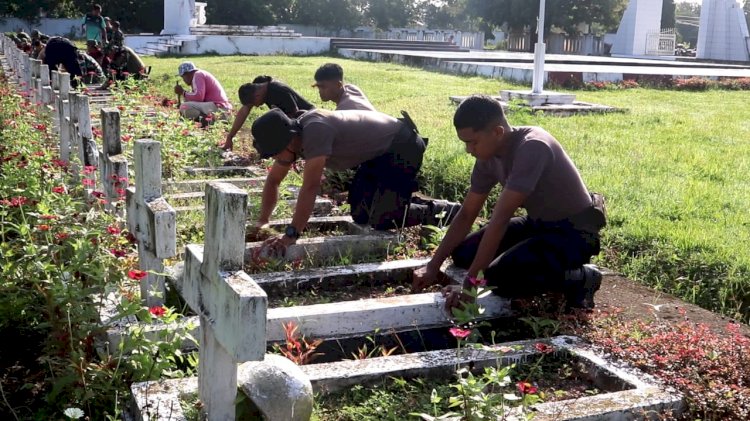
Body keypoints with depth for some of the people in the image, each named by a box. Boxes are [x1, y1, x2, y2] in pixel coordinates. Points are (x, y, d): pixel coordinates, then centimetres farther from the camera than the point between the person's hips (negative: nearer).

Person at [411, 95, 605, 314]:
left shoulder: (532, 148, -30)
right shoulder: (488, 157, -4)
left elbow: (500, 219, -33)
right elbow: (466, 215, 3)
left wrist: (470, 283, -31)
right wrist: (433, 266, -4)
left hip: (574, 231, -9)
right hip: (538, 223, 9)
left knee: (499, 278, -26)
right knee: (463, 254, 0)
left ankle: (581, 278, -5)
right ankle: (549, 265, 9)